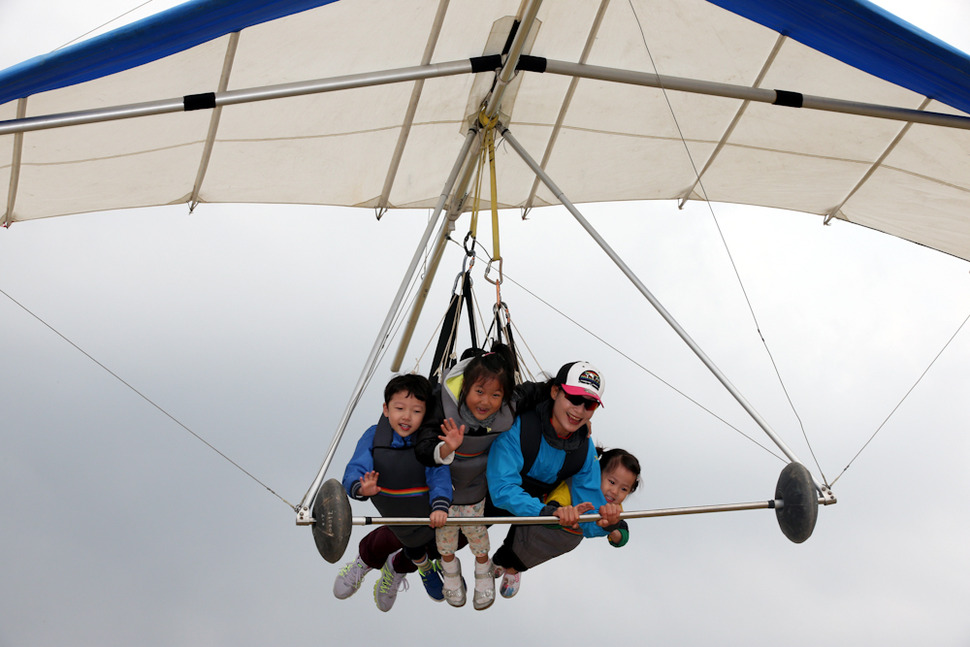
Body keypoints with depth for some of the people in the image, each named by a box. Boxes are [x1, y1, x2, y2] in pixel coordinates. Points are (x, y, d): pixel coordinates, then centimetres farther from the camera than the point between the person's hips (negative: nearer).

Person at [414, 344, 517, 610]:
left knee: (475, 528, 20)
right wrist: (445, 449, -57)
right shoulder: (445, 408, -38)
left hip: (475, 486, 1)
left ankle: (483, 569, 50)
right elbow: (423, 450, -39)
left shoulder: (506, 418, -26)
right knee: (445, 528, 20)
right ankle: (450, 568, 51)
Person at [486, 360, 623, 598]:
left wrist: (605, 520, -47)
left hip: (537, 501, 4)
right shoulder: (517, 427, -40)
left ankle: (508, 565, 43)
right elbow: (502, 489, -47)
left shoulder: (585, 448, -22)